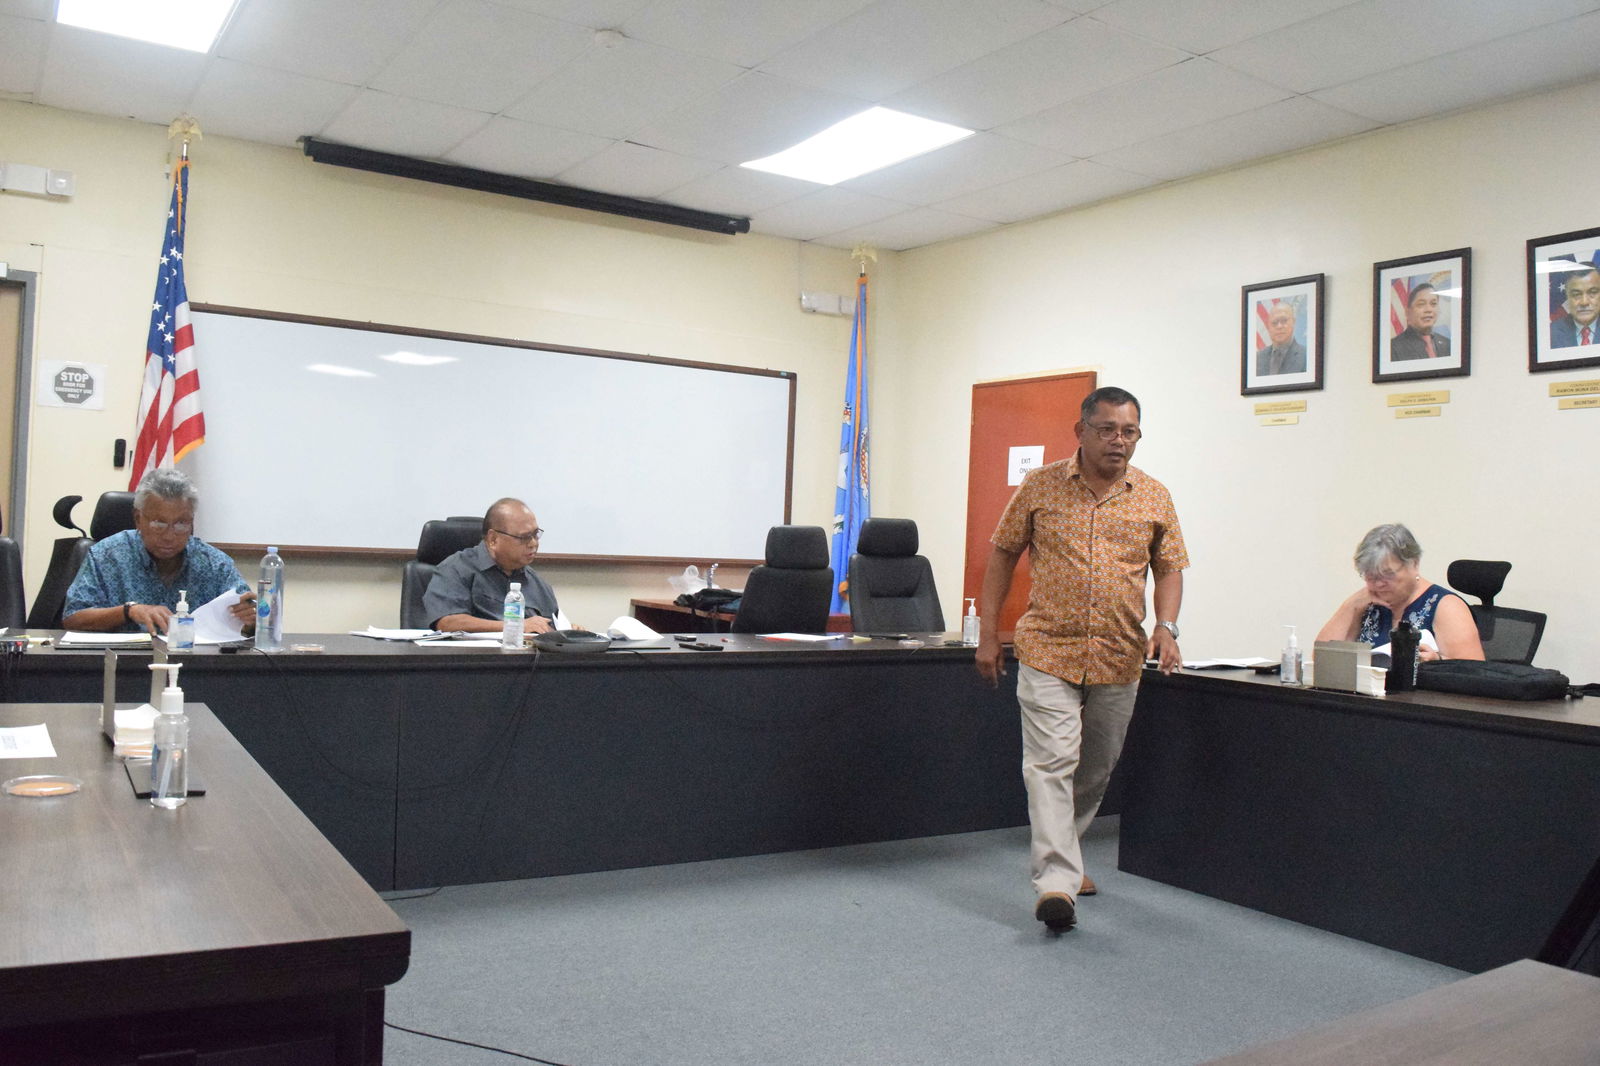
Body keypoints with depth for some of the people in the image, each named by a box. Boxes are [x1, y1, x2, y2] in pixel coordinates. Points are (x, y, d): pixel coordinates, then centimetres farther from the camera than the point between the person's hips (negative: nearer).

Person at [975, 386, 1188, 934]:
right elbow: (1002, 556, 5)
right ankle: (1056, 882, -12)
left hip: (1119, 658, 3)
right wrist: (988, 634, 2)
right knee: (1051, 762, -12)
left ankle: (1062, 854, 35)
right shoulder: (1040, 486, 0)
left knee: (1095, 768, 14)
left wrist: (1166, 626, -9)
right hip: (1048, 649, -3)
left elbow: (1169, 568, 10)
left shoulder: (1155, 497, 5)